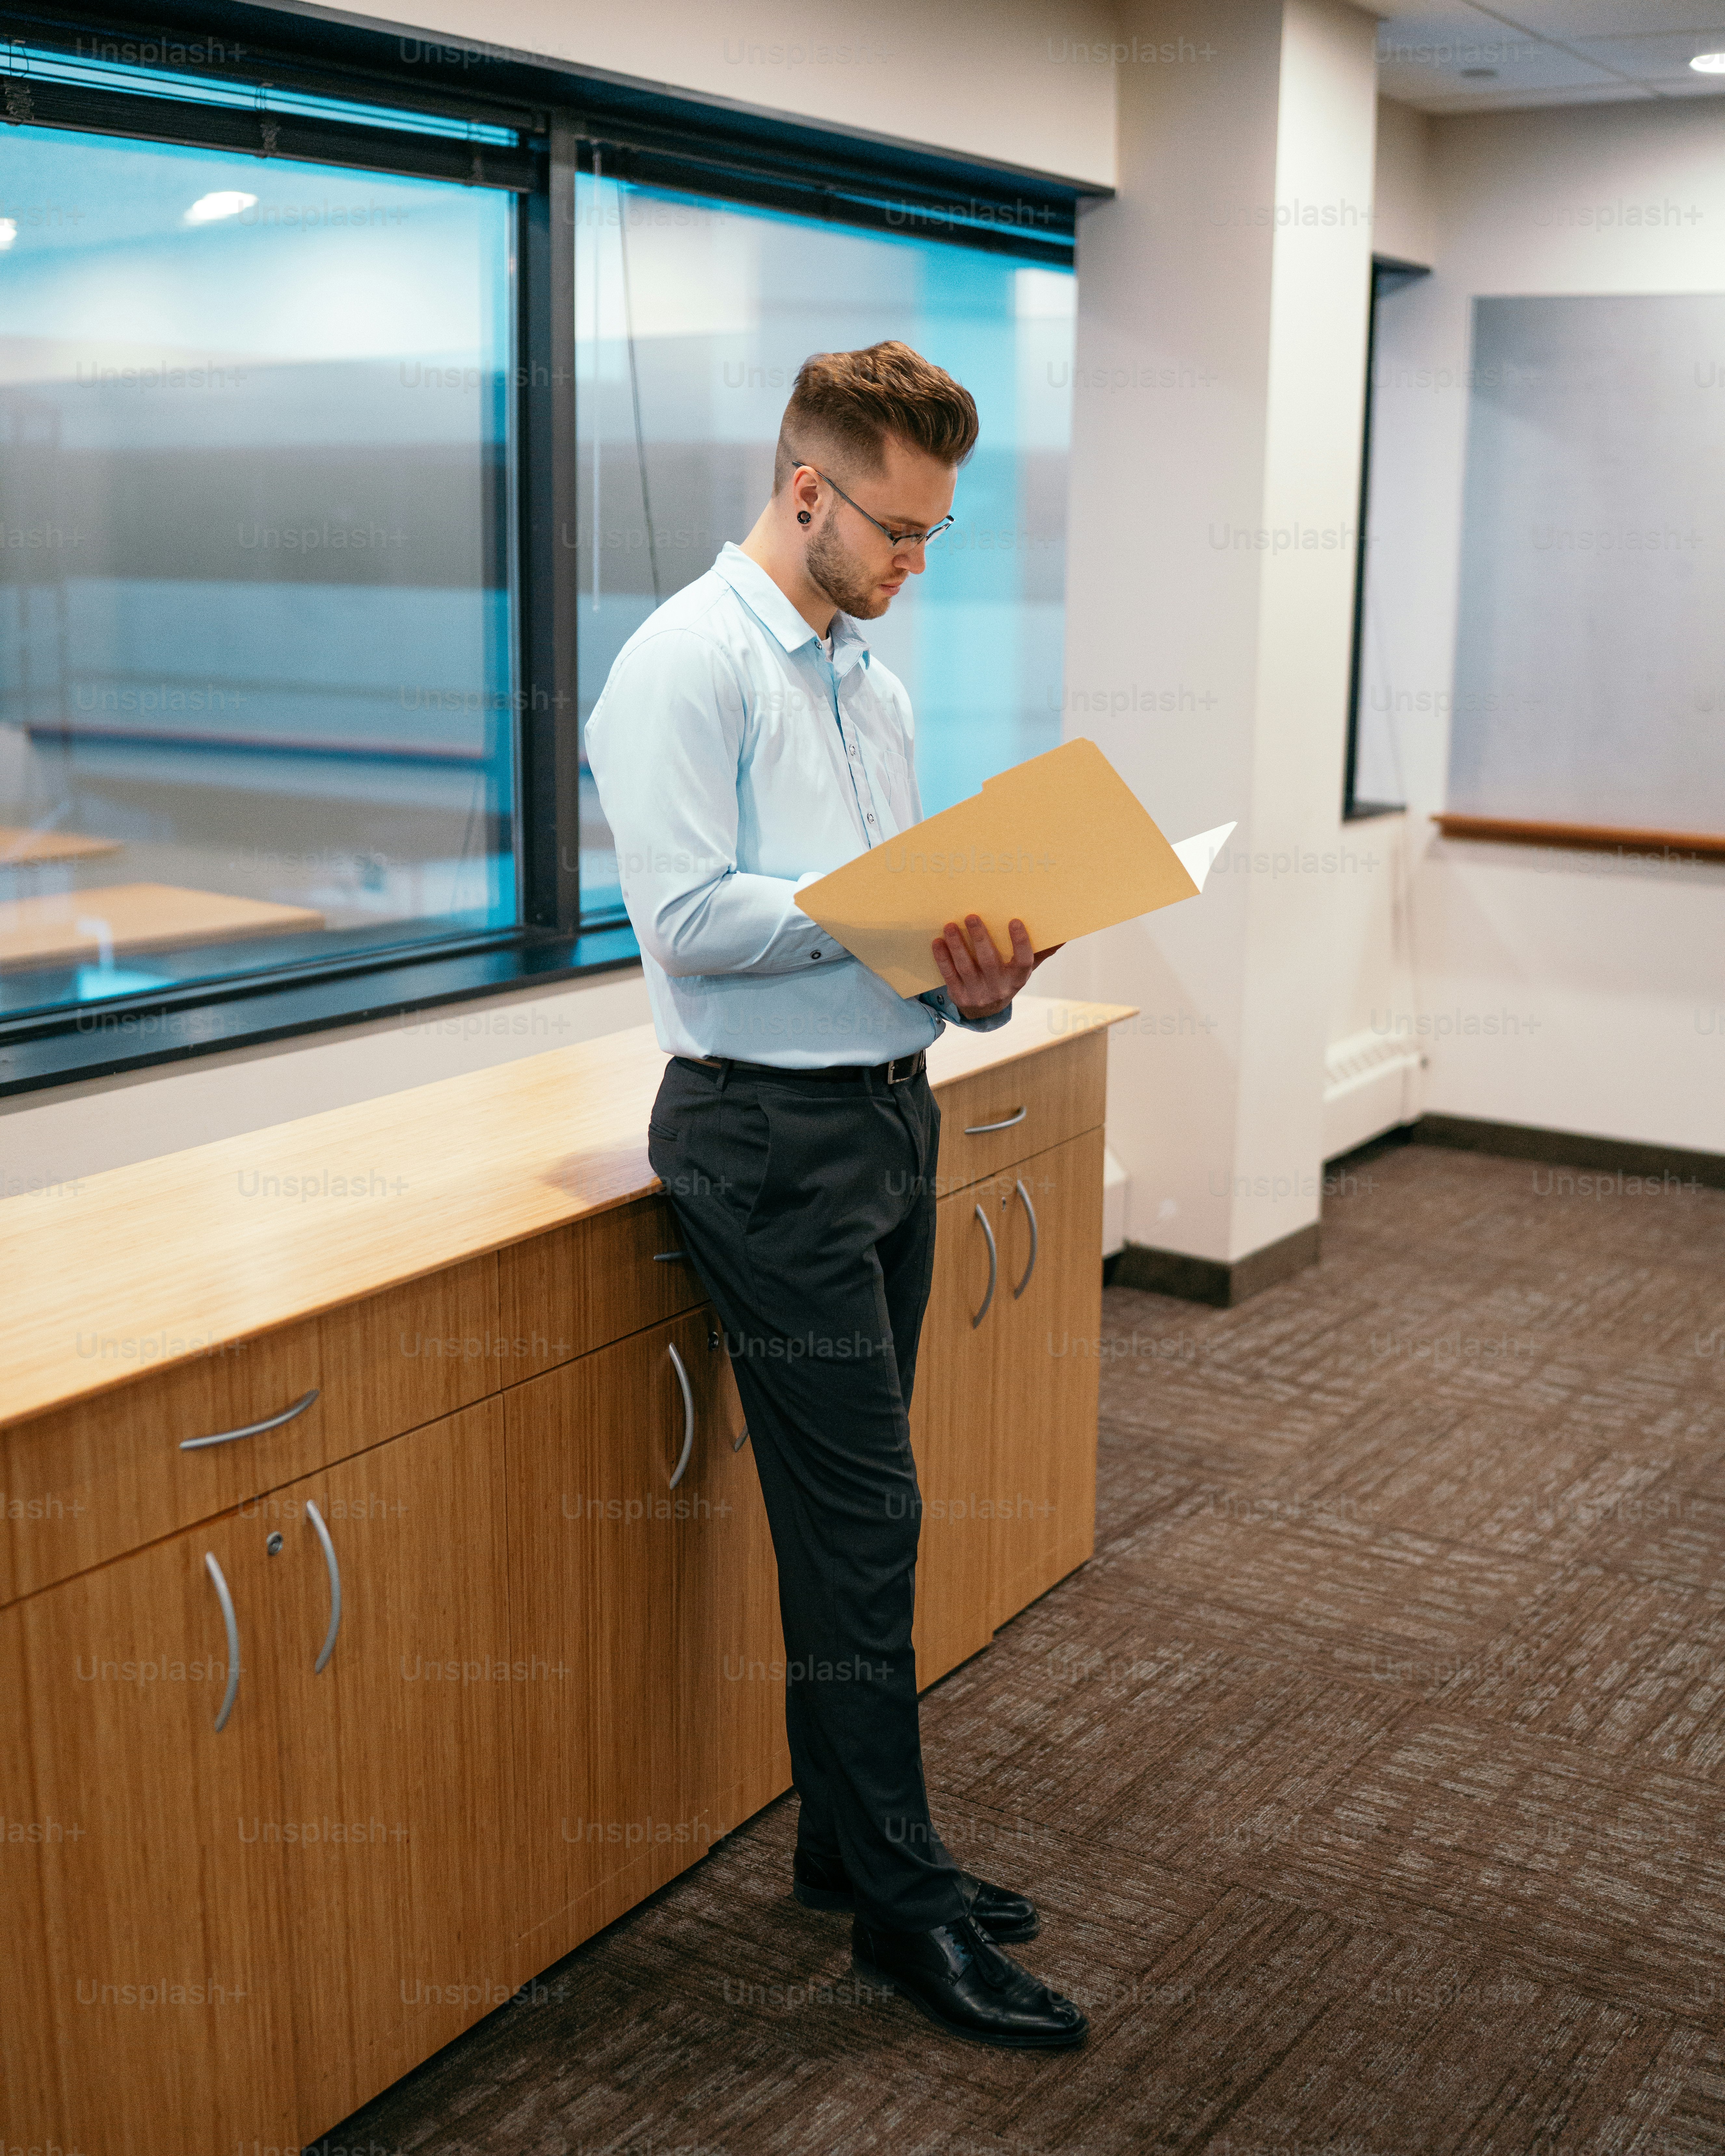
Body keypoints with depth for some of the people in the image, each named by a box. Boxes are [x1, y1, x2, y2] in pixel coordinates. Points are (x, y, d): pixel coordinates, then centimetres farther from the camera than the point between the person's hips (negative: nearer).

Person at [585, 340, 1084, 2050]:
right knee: (861, 1514, -3)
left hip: (888, 1106, 8)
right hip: (769, 1134, -8)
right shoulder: (688, 662, -11)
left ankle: (849, 1843, 29)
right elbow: (689, 918, -19)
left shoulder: (864, 673, 16)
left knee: (853, 1509, 15)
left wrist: (974, 981, -5)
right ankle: (902, 1913, 10)